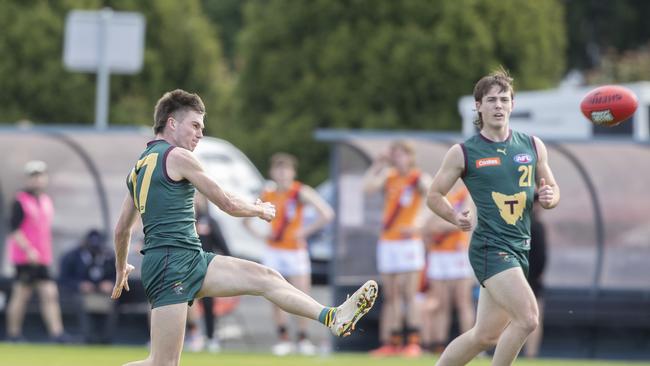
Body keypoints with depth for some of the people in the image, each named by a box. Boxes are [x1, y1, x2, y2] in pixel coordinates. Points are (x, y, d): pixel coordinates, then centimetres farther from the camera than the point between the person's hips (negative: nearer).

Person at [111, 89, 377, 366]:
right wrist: (260, 210, 18)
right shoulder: (177, 156, -6)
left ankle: (333, 318, -3)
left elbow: (122, 228, 27)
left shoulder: (140, 166, 20)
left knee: (265, 278, 3)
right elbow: (228, 203, -1)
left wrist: (121, 268, 43)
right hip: (172, 262, -10)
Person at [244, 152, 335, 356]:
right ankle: (283, 339, 6)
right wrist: (259, 235, 3)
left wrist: (306, 231, -15)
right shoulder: (267, 195, 3)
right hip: (273, 251, 3)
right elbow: (247, 218, 17)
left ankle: (303, 338, 6)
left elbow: (327, 214, -18)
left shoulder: (301, 192, -10)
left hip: (296, 250, -3)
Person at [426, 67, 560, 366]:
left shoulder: (533, 147, 10)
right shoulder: (463, 153, -1)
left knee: (485, 335, 10)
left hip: (520, 248, 6)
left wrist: (549, 197, -4)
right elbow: (434, 195, 7)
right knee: (527, 318, -22)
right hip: (490, 248, -6)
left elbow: (552, 191, 20)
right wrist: (455, 217, -12)